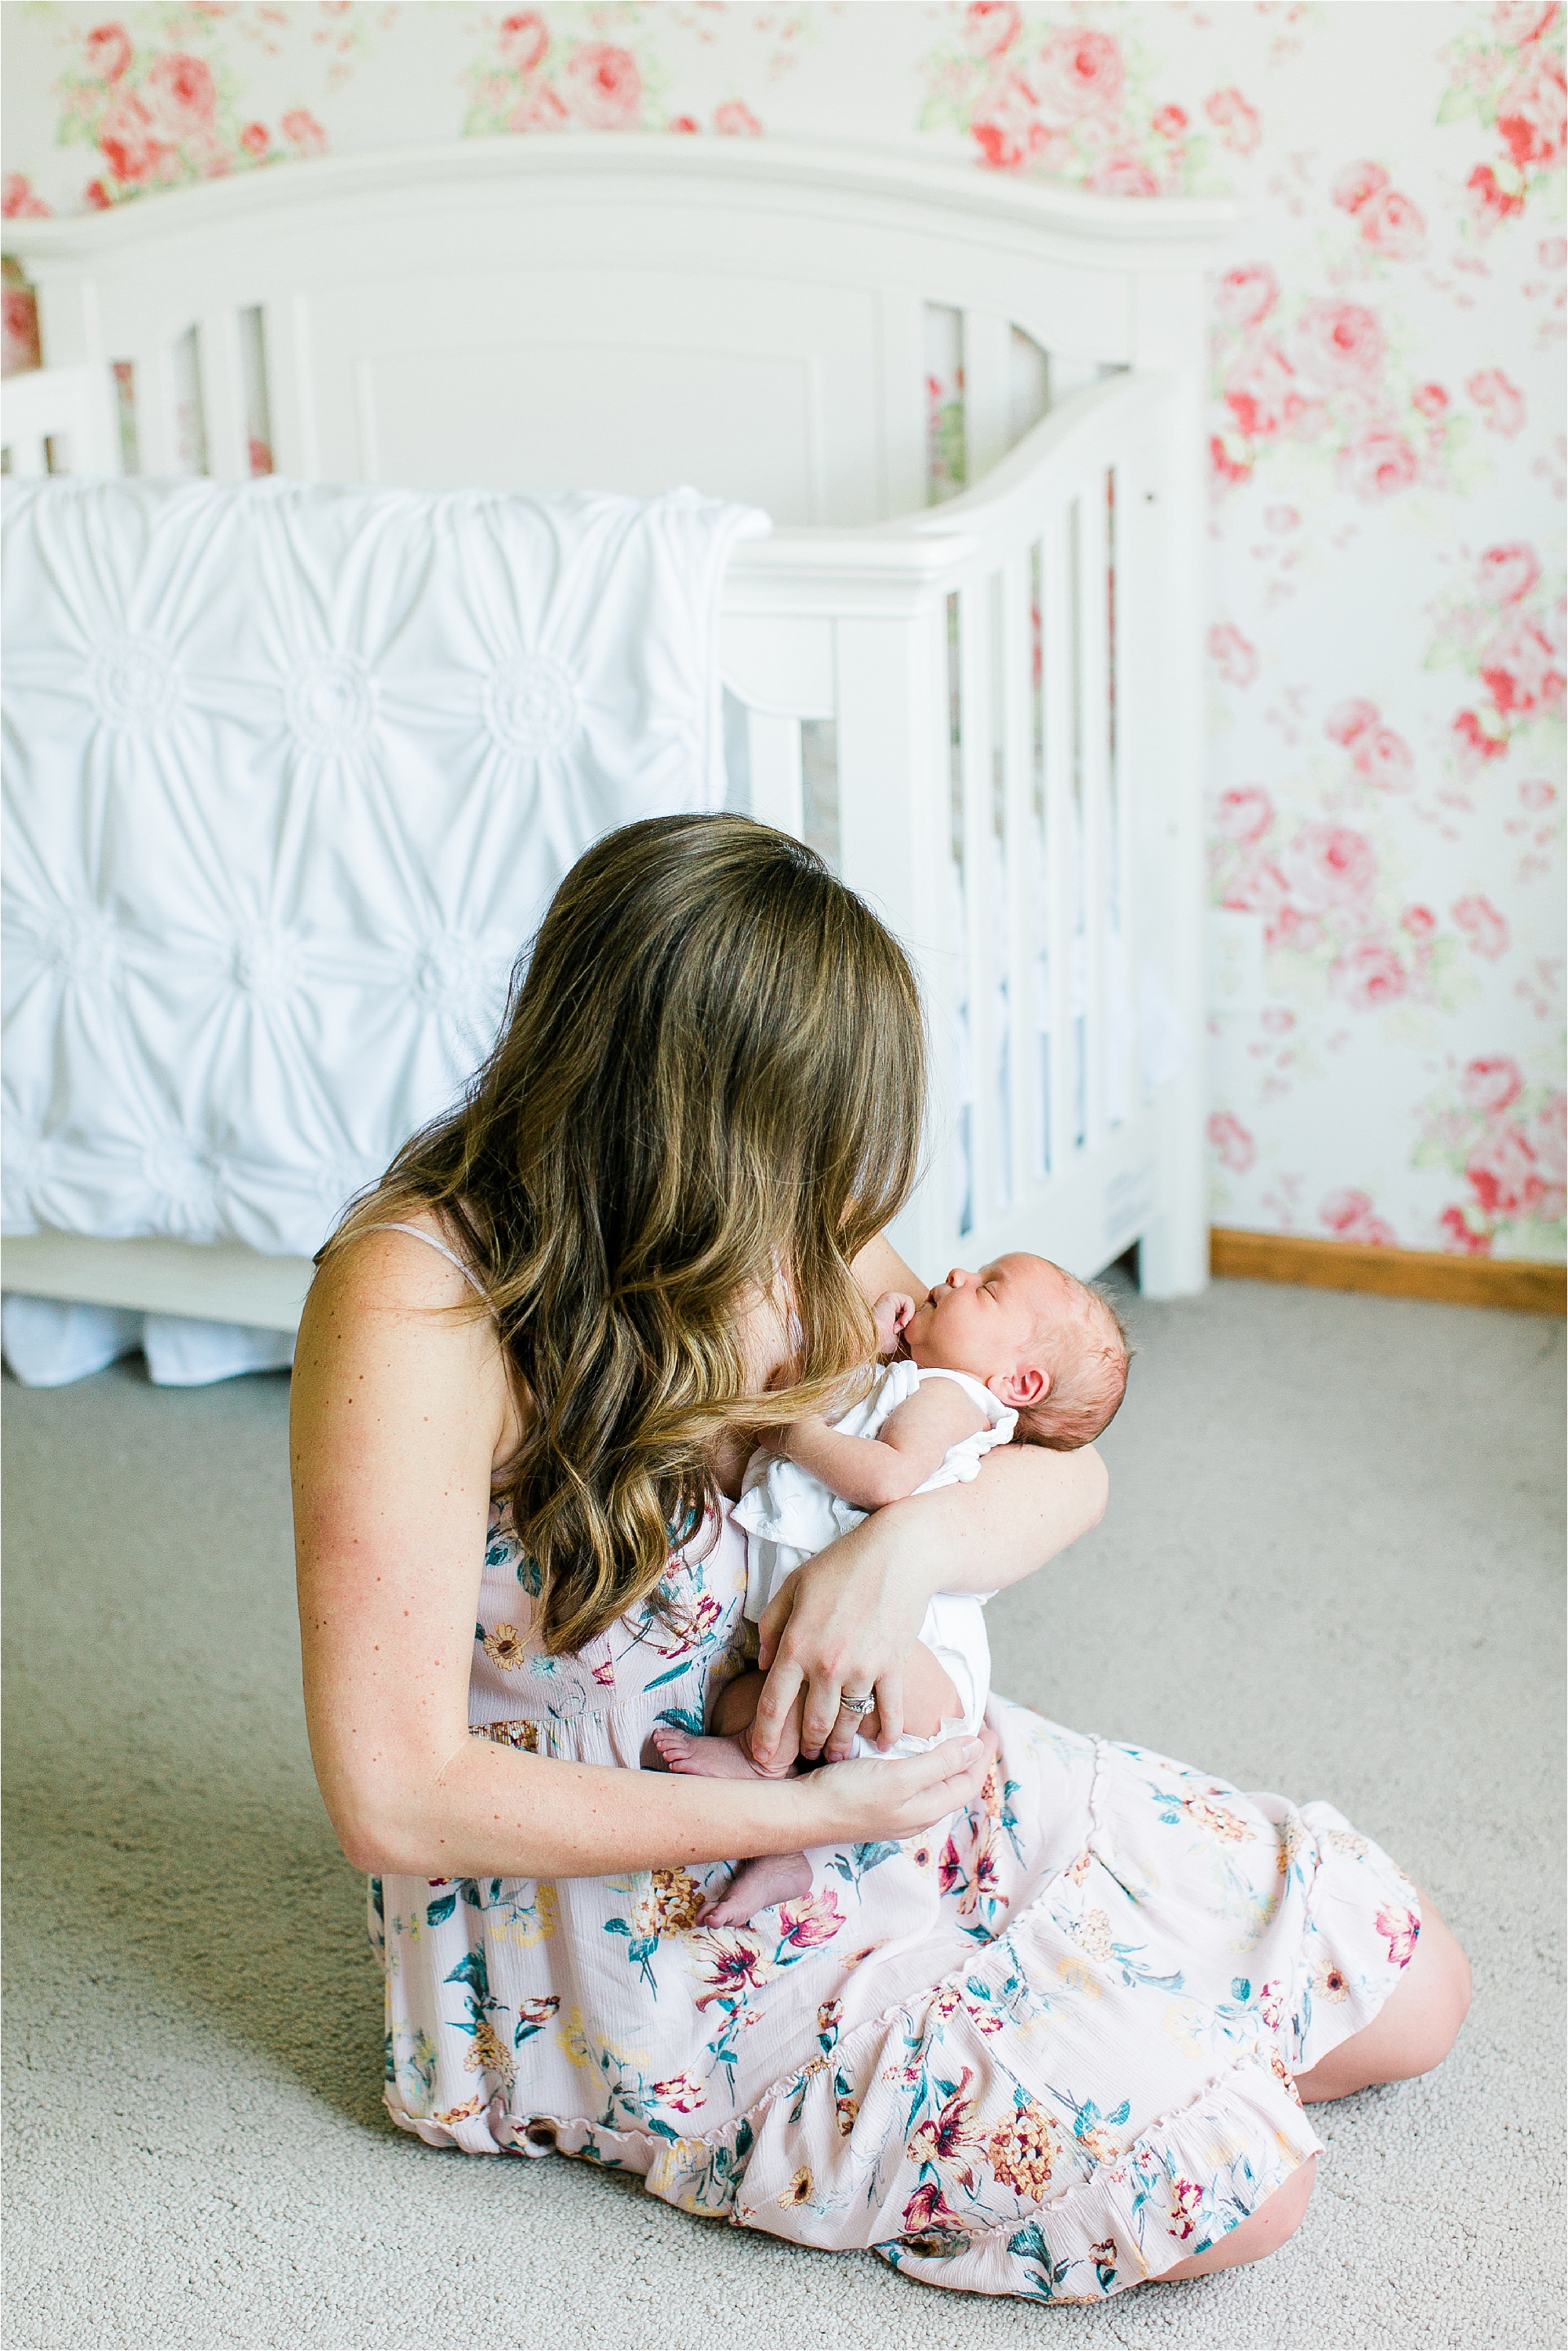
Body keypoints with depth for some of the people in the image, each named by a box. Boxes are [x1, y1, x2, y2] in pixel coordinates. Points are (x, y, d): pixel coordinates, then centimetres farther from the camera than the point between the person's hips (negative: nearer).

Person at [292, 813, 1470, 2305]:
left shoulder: (774, 1227, -6)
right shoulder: (417, 1302, -27)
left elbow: (1065, 1465, -1)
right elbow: (397, 1802, -26)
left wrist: (907, 1544, -25)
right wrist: (803, 1815, -25)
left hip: (879, 1772, 7)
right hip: (628, 1890, -6)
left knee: (1409, 1992, 5)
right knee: (1227, 2184, -18)